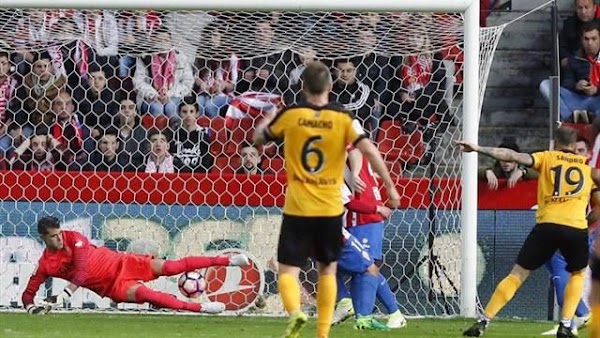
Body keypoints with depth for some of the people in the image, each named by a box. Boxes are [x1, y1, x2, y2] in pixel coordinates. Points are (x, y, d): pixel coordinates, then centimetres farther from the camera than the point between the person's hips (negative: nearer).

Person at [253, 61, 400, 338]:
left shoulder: (289, 115, -3)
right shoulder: (343, 118, -4)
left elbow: (258, 139, 13)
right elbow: (369, 150, -13)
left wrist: (268, 119, 34)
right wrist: (390, 187, -6)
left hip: (297, 208, -1)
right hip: (331, 209, 1)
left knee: (288, 270, 2)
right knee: (327, 270, 18)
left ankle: (295, 313, -27)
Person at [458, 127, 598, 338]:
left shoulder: (547, 158, 12)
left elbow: (515, 156, 1)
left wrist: (479, 150, -2)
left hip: (547, 225, -1)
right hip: (577, 229, 1)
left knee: (518, 274, 5)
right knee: (578, 274, 27)